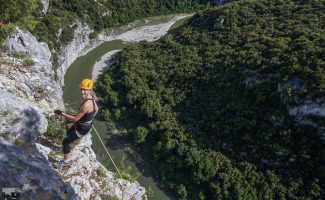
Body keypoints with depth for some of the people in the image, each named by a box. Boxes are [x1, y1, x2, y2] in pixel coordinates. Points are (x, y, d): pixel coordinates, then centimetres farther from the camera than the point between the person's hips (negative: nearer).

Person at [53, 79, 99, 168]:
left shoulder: (86, 105, -38)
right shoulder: (92, 97, -12)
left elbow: (75, 119, -29)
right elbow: (96, 109, 7)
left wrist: (62, 113, -21)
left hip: (82, 129, -9)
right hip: (87, 123, 9)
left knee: (65, 142, 9)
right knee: (69, 133, 34)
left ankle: (65, 161, 33)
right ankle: (66, 148, 63)